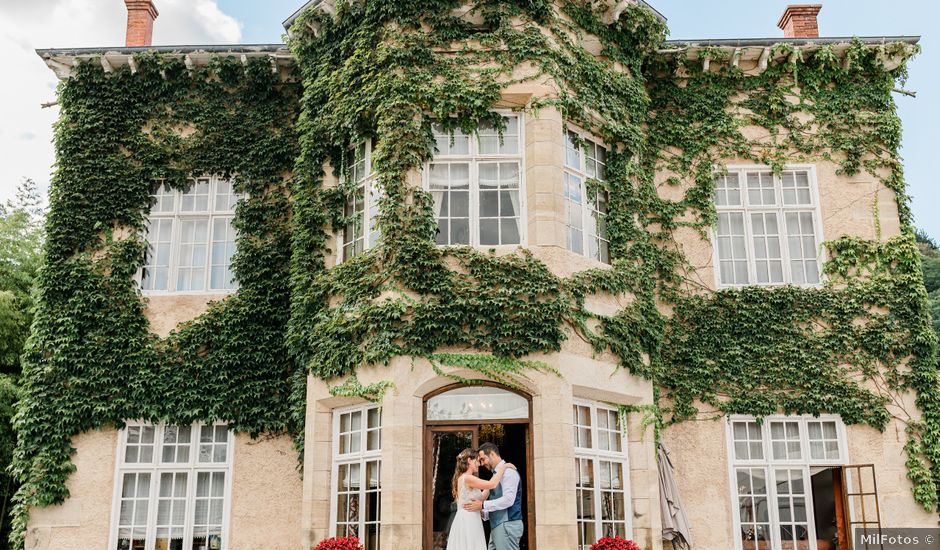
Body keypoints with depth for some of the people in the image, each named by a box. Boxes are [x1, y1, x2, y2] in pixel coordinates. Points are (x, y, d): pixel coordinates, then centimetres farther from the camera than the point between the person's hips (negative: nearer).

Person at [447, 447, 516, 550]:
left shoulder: (463, 478, 16)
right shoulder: (467, 478, -14)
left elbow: (480, 498, 21)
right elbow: (492, 484, -23)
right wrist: (503, 467, -12)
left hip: (467, 522, 10)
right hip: (467, 522, -10)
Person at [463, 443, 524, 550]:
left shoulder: (508, 471, -10)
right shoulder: (497, 473, 19)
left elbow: (508, 499, -21)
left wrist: (483, 505, -19)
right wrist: (483, 512, 9)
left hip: (507, 525, -9)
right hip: (497, 526, 9)